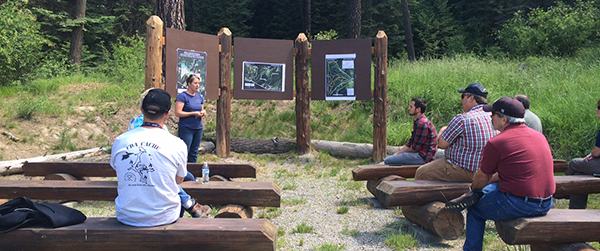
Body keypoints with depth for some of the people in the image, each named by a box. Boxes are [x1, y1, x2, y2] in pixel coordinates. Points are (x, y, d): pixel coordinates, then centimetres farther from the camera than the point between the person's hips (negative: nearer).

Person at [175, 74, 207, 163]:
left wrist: (203, 112, -1)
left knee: (194, 153, 10)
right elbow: (177, 113, -14)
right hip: (186, 128, -6)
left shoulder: (199, 97, 13)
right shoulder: (182, 96, -7)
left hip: (198, 128, 6)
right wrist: (194, 113, -16)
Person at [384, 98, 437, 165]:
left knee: (387, 160, -18)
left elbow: (415, 148, -18)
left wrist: (403, 152, 1)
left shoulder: (422, 123, -19)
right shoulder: (417, 122, 16)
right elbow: (410, 143, 17)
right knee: (388, 157, 17)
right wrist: (397, 153, 6)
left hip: (423, 157, -11)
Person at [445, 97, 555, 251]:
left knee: (475, 209, 17)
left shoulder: (496, 143, -14)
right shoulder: (539, 136, 11)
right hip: (546, 204, 8)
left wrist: (474, 189, 22)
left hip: (518, 206, -7)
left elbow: (482, 177, -1)